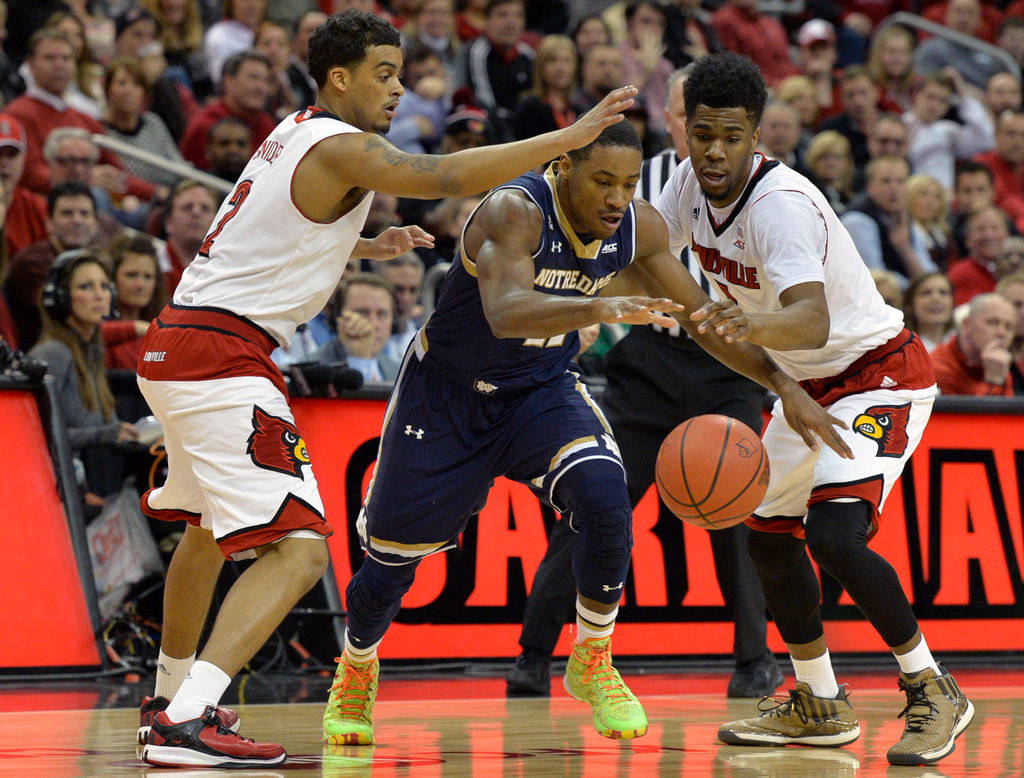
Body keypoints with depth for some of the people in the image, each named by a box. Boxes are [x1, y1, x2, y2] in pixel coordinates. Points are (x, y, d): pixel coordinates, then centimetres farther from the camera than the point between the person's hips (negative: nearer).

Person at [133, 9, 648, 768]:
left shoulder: (298, 135, 17)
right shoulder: (340, 148, -13)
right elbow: (449, 176, -28)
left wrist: (369, 247, 22)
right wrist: (569, 138, -25)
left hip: (176, 345, 11)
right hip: (222, 355, -11)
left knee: (209, 526, 30)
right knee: (298, 549, -17)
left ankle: (170, 698, 44)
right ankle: (186, 723, -28)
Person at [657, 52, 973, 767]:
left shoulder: (782, 204, -31)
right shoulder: (691, 184, -6)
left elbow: (813, 320, -47)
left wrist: (755, 323, -67)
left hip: (880, 372, -9)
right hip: (810, 384, 9)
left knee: (834, 533, -26)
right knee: (769, 536, 14)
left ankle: (933, 693, -10)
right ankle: (821, 707, 30)